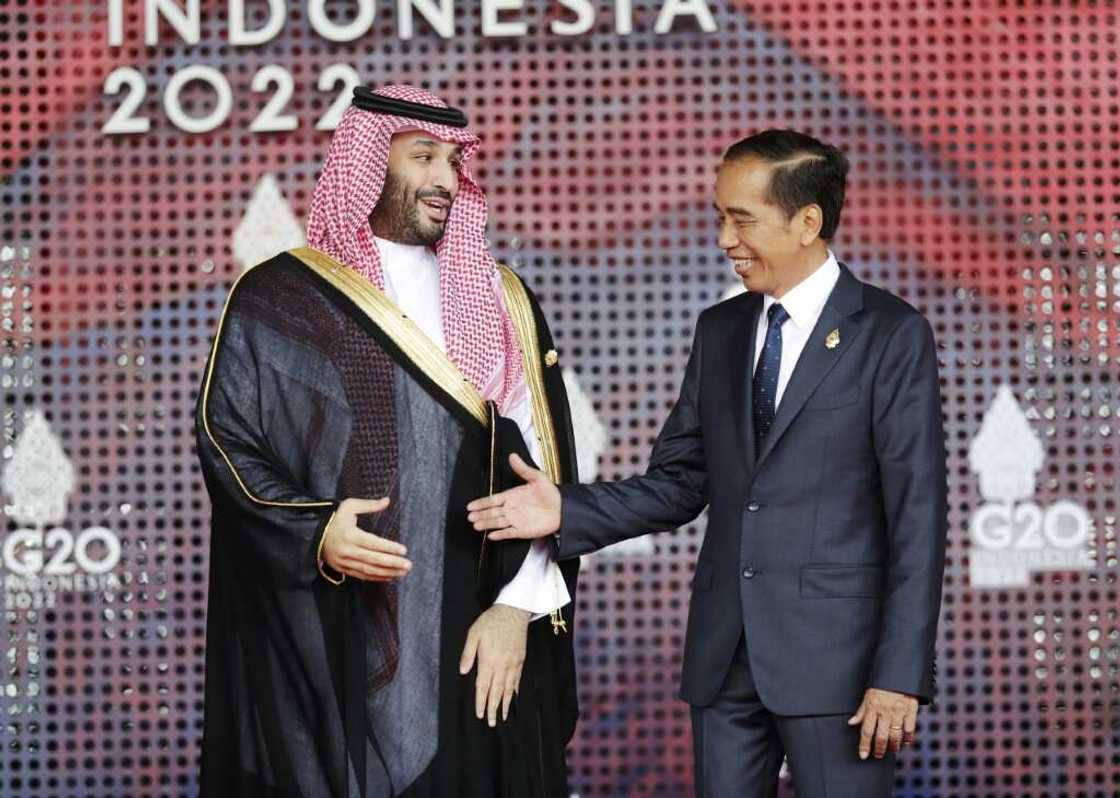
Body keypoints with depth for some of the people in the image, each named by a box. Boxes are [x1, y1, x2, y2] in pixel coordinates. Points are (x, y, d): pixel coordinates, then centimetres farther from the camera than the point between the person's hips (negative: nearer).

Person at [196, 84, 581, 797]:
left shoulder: (500, 304, 11)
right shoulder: (277, 301, 4)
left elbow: (542, 462, 6)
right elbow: (228, 441, 1)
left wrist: (518, 606, -6)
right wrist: (313, 534, -17)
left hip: (471, 645, 2)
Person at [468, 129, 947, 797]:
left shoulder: (892, 334, -6)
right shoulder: (720, 330, 12)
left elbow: (917, 517, -9)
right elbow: (680, 483, 12)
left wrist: (900, 675, -14)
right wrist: (567, 511, -4)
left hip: (833, 653, -5)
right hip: (724, 656, 5)